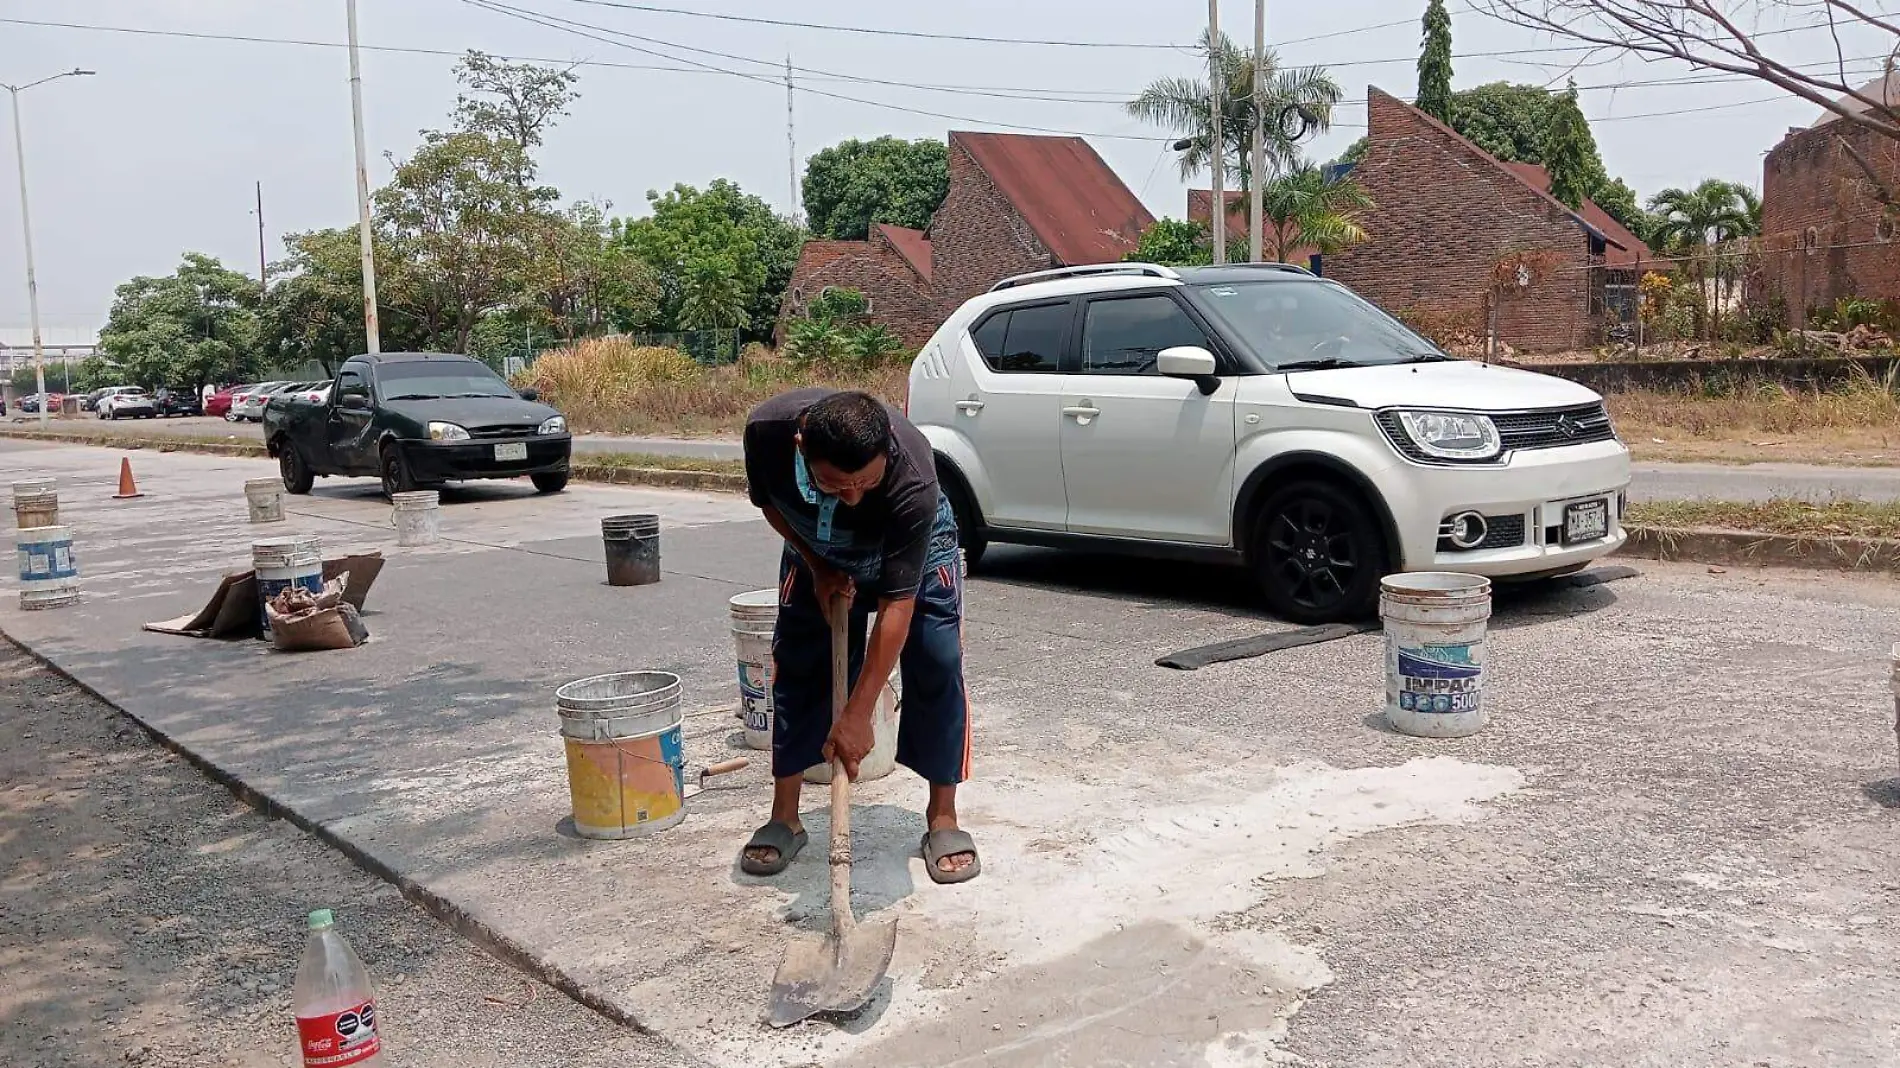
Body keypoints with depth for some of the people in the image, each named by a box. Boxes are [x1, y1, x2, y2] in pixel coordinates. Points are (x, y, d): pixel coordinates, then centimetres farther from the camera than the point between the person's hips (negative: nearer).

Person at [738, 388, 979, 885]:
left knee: (937, 666, -14)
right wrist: (819, 568, -17)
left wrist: (857, 714, -39)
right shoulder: (767, 429, -36)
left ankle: (942, 818, -1)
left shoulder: (913, 478, -45)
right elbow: (768, 501, -10)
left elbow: (897, 604, -41)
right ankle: (784, 818, 9)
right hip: (818, 552, 3)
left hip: (913, 547, -3)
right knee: (796, 668, -2)